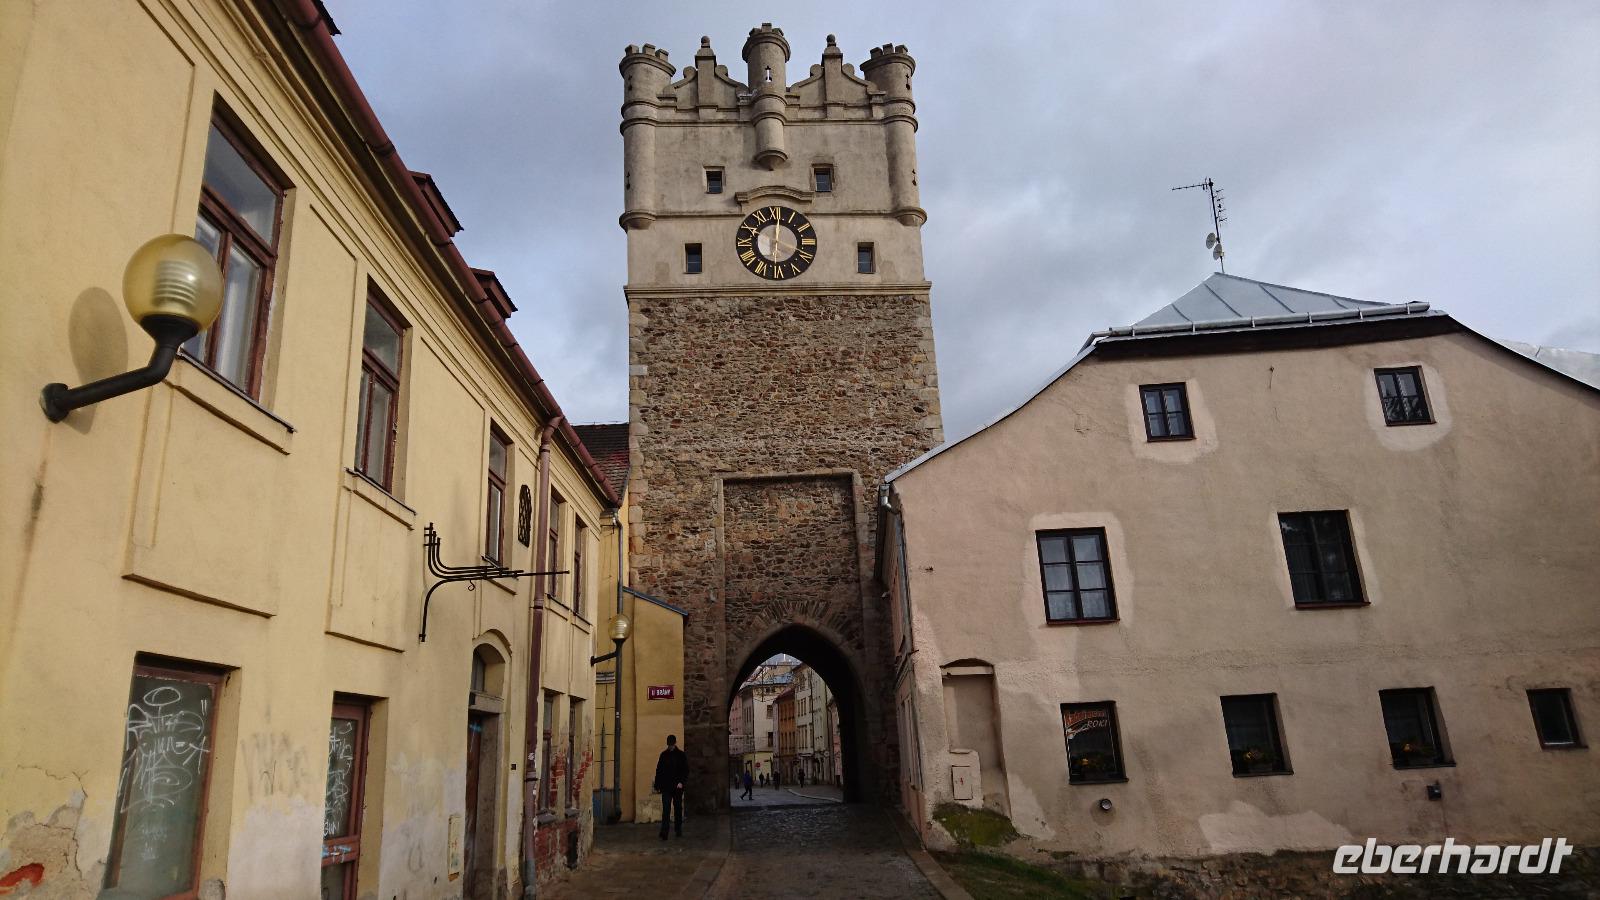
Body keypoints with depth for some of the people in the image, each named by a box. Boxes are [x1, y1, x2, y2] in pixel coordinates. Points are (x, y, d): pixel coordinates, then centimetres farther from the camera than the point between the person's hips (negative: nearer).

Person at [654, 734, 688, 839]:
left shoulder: (681, 755, 2)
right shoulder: (663, 755, 6)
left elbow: (686, 770, 1)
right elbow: (658, 770, 7)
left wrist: (681, 782, -12)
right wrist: (657, 785, 1)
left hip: (677, 787, 0)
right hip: (666, 787, 0)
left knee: (678, 808, 9)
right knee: (666, 810, -9)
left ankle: (679, 830, 22)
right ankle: (664, 833, -12)